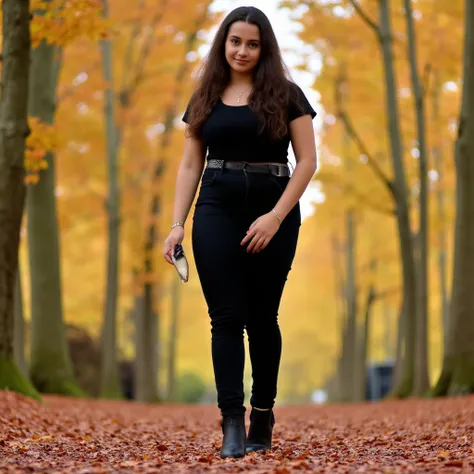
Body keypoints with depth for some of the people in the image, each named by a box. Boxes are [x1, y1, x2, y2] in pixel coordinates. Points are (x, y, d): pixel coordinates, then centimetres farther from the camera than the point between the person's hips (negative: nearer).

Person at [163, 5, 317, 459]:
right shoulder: (205, 99, 10)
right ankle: (232, 421, -6)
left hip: (273, 212, -2)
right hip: (217, 210, 2)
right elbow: (189, 166, 10)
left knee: (261, 316, 7)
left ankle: (263, 414, 21)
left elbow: (306, 160, -3)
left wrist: (276, 216, -14)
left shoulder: (285, 94, 2)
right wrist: (177, 224, -1)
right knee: (226, 317, -5)